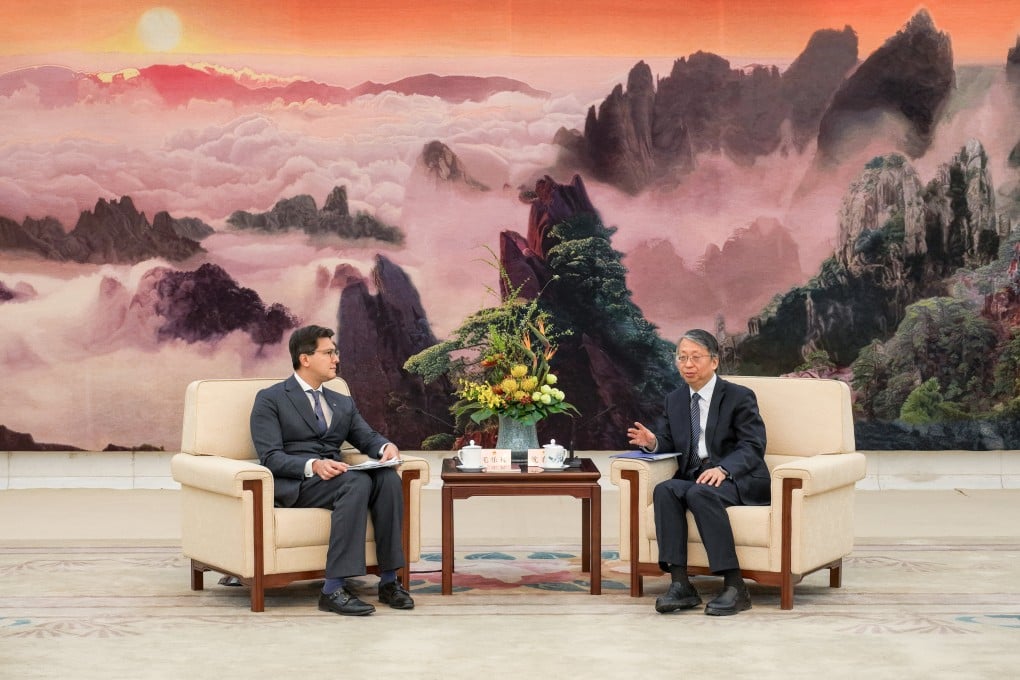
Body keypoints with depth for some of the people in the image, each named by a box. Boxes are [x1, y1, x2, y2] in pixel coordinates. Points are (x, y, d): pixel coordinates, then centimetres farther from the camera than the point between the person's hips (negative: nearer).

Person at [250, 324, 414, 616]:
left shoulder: (343, 403, 24)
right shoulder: (270, 400, 3)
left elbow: (367, 438, 14)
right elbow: (270, 457, -8)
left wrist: (387, 446, -12)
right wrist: (312, 466, -27)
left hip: (334, 477, 6)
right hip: (292, 485, -6)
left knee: (388, 477, -25)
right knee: (357, 482, -34)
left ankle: (389, 580, -23)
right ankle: (333, 589, -36)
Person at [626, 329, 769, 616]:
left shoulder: (739, 397, -2)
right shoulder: (675, 399, 15)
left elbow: (752, 447, -10)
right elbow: (669, 441, 17)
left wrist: (723, 469, -29)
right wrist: (653, 442, -9)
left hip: (738, 481, -5)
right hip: (692, 478, 5)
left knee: (699, 493, -36)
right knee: (664, 490, -27)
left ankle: (734, 587, -35)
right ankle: (680, 584, -32)